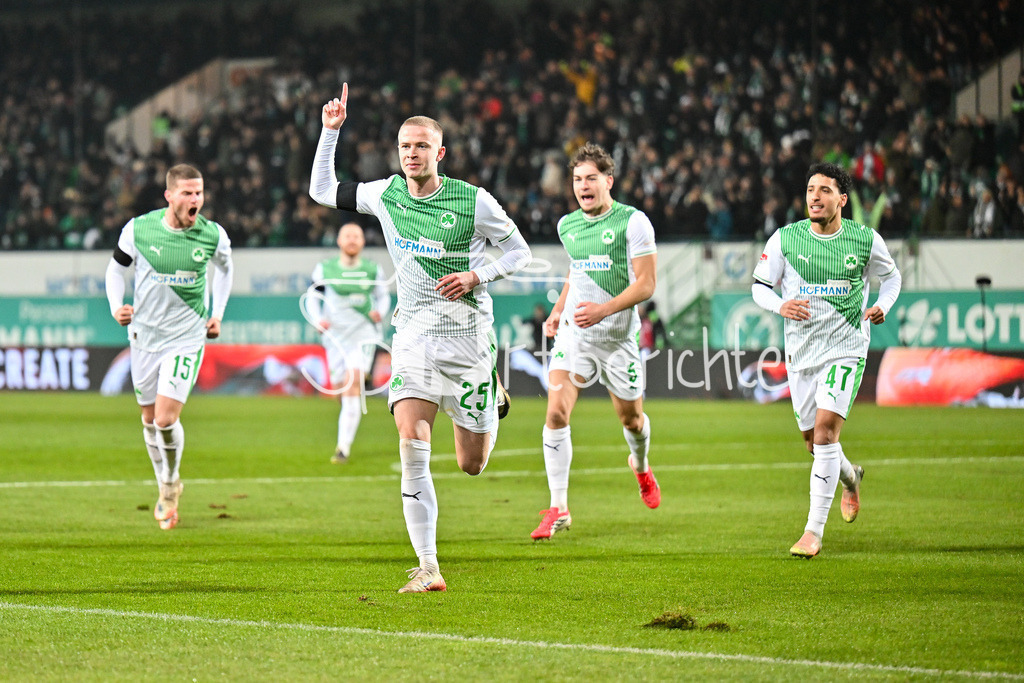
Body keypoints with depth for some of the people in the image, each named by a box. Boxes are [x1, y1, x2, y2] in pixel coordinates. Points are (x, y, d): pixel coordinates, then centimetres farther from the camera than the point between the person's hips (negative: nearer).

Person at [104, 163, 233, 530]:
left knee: (166, 419, -13)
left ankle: (171, 482, 14)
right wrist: (115, 307, -8)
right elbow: (116, 267, 7)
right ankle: (166, 486, 33)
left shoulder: (213, 235, -9)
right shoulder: (138, 230, -11)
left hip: (187, 338, -2)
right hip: (145, 334, 2)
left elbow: (224, 266, 14)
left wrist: (217, 313, 9)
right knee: (150, 418, 12)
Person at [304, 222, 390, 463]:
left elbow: (383, 296, 15)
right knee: (340, 388, 5)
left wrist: (380, 312, -6)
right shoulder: (325, 269, 1)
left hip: (364, 334, -2)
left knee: (352, 388, -17)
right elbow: (312, 296, 9)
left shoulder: (373, 270, 2)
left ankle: (343, 447, -18)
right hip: (335, 335, 2)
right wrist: (317, 319, -9)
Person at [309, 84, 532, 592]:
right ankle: (427, 569, -17)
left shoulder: (474, 201, -8)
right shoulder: (386, 194, 2)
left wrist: (476, 276, -14)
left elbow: (519, 251, 2)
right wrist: (331, 131, 4)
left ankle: (494, 399, 43)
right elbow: (322, 191, 14)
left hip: (468, 335, -2)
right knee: (412, 445, -18)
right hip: (414, 335, 2)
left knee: (471, 465, 6)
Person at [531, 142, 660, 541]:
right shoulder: (567, 226, 7)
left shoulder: (633, 221, -10)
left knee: (631, 419, 12)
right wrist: (558, 310, 14)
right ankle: (558, 509, -12)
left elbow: (646, 284, -13)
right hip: (573, 333, 3)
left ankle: (641, 467, 49)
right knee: (556, 412, -15)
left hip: (618, 336, -3)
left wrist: (603, 309, -25)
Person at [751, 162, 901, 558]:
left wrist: (882, 307, -5)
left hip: (846, 349, -3)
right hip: (801, 350, 3)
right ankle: (850, 478, 48)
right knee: (814, 440, 12)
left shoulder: (866, 241, -4)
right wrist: (780, 306, -16)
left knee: (825, 428, -19)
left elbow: (891, 276, 14)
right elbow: (759, 286, 5)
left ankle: (814, 531, -16)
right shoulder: (785, 239, -3)